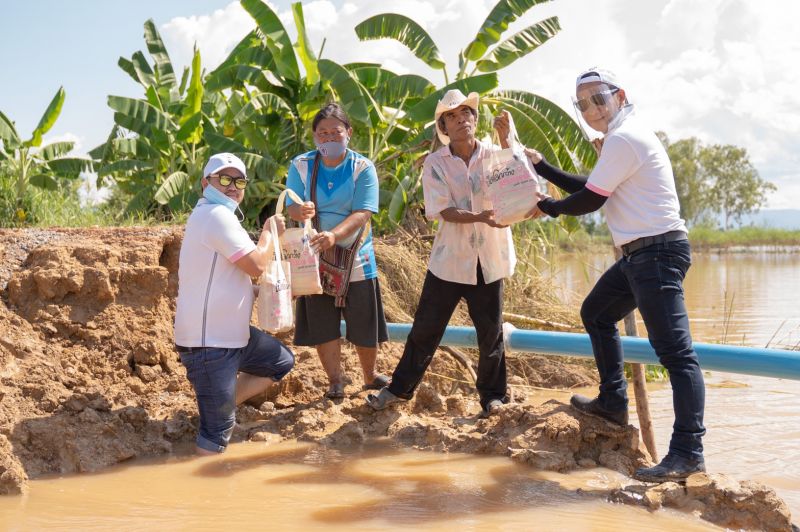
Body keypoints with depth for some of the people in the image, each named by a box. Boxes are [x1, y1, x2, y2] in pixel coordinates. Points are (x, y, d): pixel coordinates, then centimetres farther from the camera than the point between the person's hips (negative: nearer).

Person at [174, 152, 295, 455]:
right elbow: (257, 265, -20)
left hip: (229, 332, 11)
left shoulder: (208, 216, 17)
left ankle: (220, 406, 18)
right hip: (208, 342, -11)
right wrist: (270, 231, -3)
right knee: (218, 428, -6)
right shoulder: (218, 215, -17)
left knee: (281, 362, 22)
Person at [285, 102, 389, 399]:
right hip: (315, 257, 1)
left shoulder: (363, 168, -8)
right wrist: (300, 212, -35)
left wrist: (335, 235, -36)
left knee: (365, 324, 8)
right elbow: (291, 208, -9)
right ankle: (335, 381, 22)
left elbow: (363, 213, -18)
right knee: (323, 324, 4)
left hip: (356, 258, -1)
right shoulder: (301, 166, -2)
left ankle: (370, 376, 31)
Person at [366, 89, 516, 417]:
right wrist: (480, 217, -29)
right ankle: (400, 388, 21)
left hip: (489, 260, 0)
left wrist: (505, 140, -32)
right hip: (449, 259, 0)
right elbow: (443, 211, -12)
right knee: (425, 328, 7)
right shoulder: (435, 163, -3)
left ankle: (493, 395, 25)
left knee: (490, 332, 9)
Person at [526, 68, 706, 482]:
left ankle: (687, 452, -19)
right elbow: (587, 188, 27)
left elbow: (589, 201, -10)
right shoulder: (626, 138, 20)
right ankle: (613, 402, 32)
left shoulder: (623, 140, -13)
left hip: (657, 252, -11)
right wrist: (541, 167, 26)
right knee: (596, 314, 25)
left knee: (674, 351, -15)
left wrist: (547, 207, 7)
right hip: (640, 254, 11)